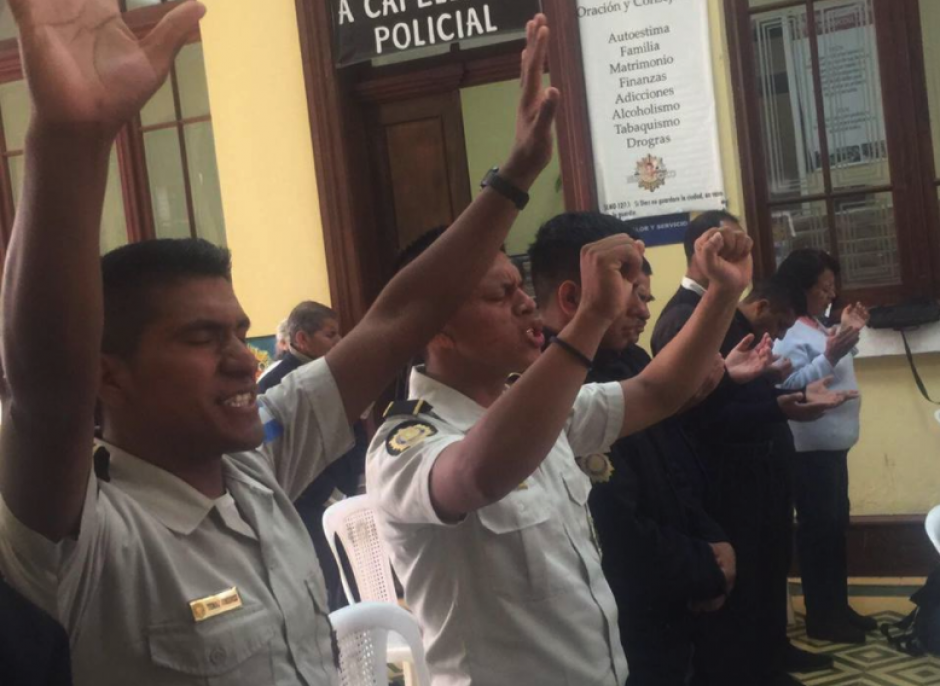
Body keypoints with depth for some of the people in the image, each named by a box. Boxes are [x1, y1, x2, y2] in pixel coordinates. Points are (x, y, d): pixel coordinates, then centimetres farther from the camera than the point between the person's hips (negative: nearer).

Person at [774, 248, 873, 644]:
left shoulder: (814, 325, 13)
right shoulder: (788, 333, -18)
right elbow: (789, 388, -28)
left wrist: (849, 332, 14)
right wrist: (830, 355, -33)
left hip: (832, 445, 10)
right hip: (810, 449, -10)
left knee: (836, 527, 15)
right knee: (818, 530, -2)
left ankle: (838, 608, 26)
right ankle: (820, 618, 7)